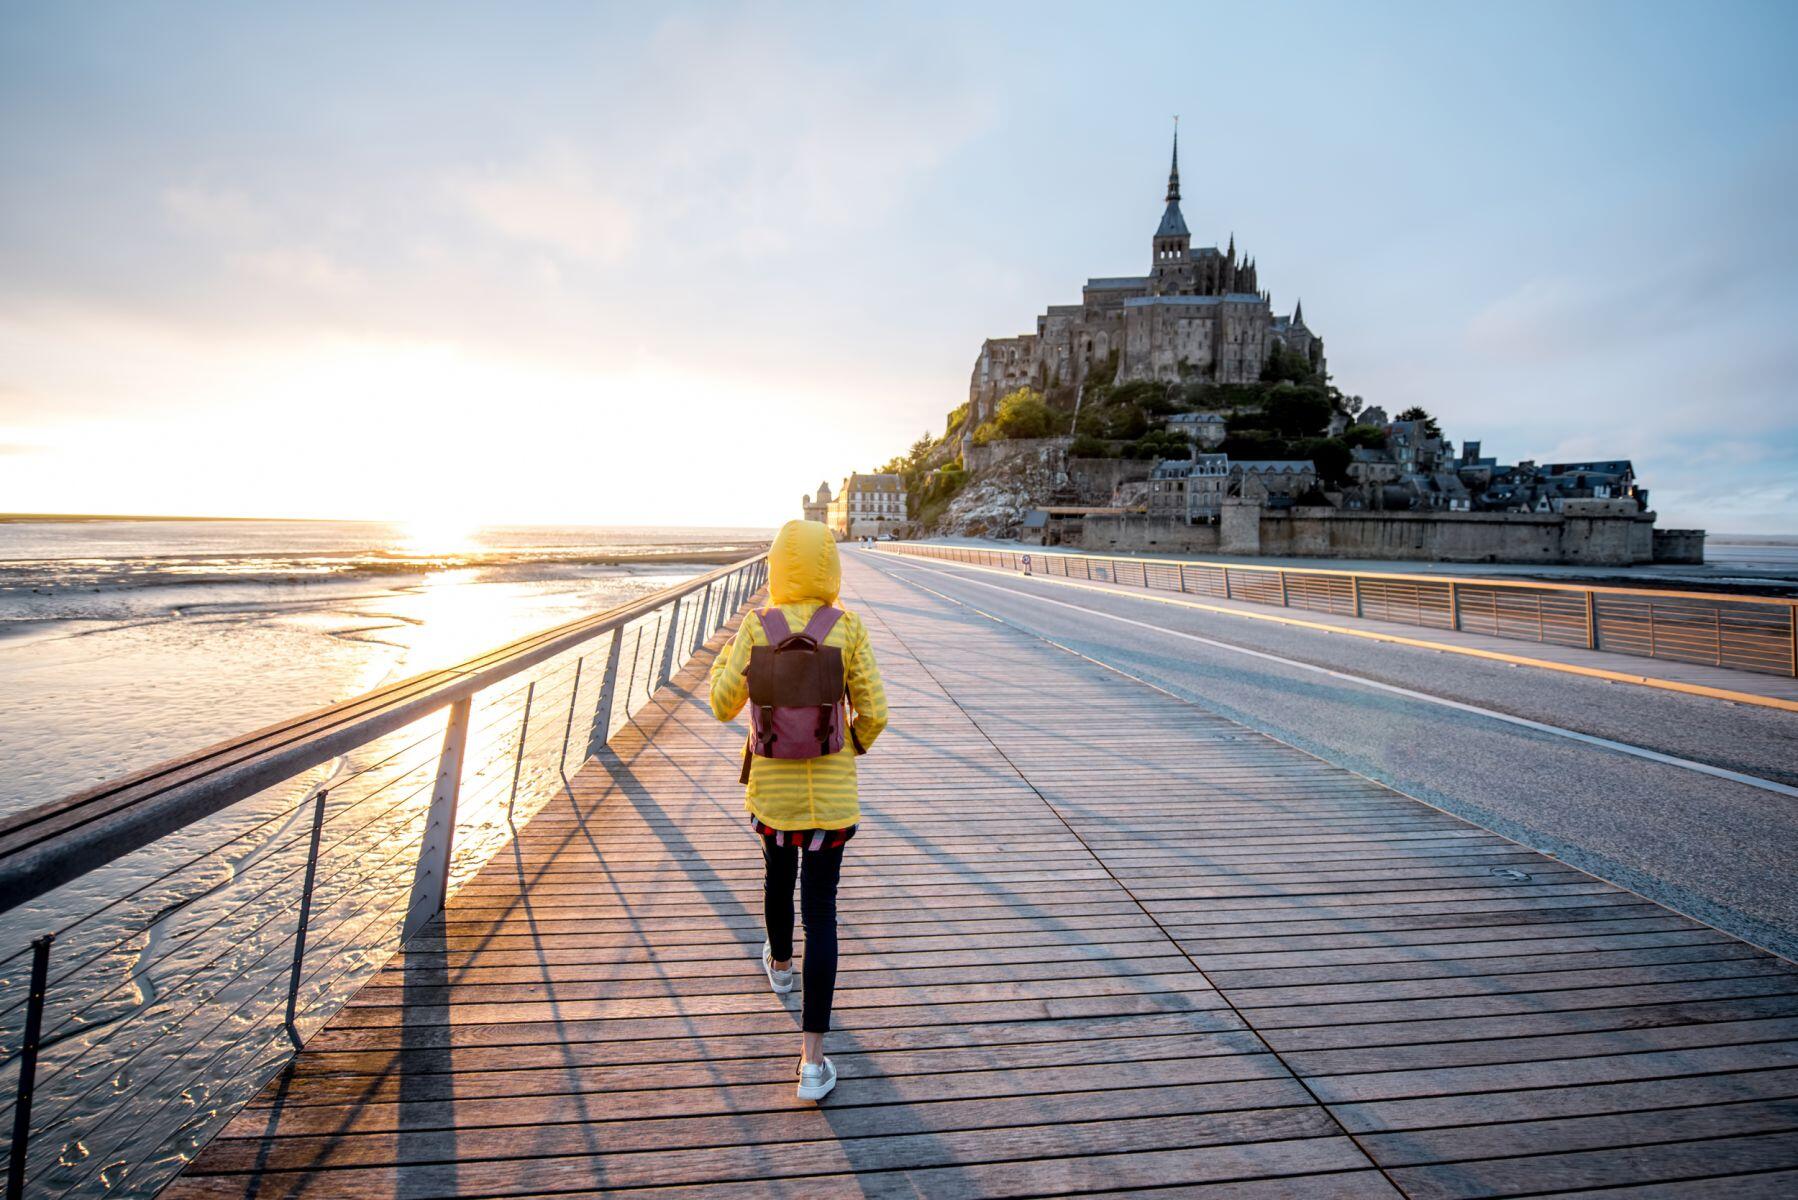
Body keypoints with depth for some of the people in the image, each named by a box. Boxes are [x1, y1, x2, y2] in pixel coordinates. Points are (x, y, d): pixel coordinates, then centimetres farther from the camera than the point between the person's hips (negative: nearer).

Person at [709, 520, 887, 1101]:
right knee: (820, 911, 3)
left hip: (772, 784, 2)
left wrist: (728, 650, 11)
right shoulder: (848, 630, -12)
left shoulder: (756, 627, -10)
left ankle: (779, 964, 56)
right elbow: (873, 712, -10)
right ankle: (812, 1061, 3)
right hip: (832, 790, -1)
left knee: (777, 878, 28)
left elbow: (724, 705, -4)